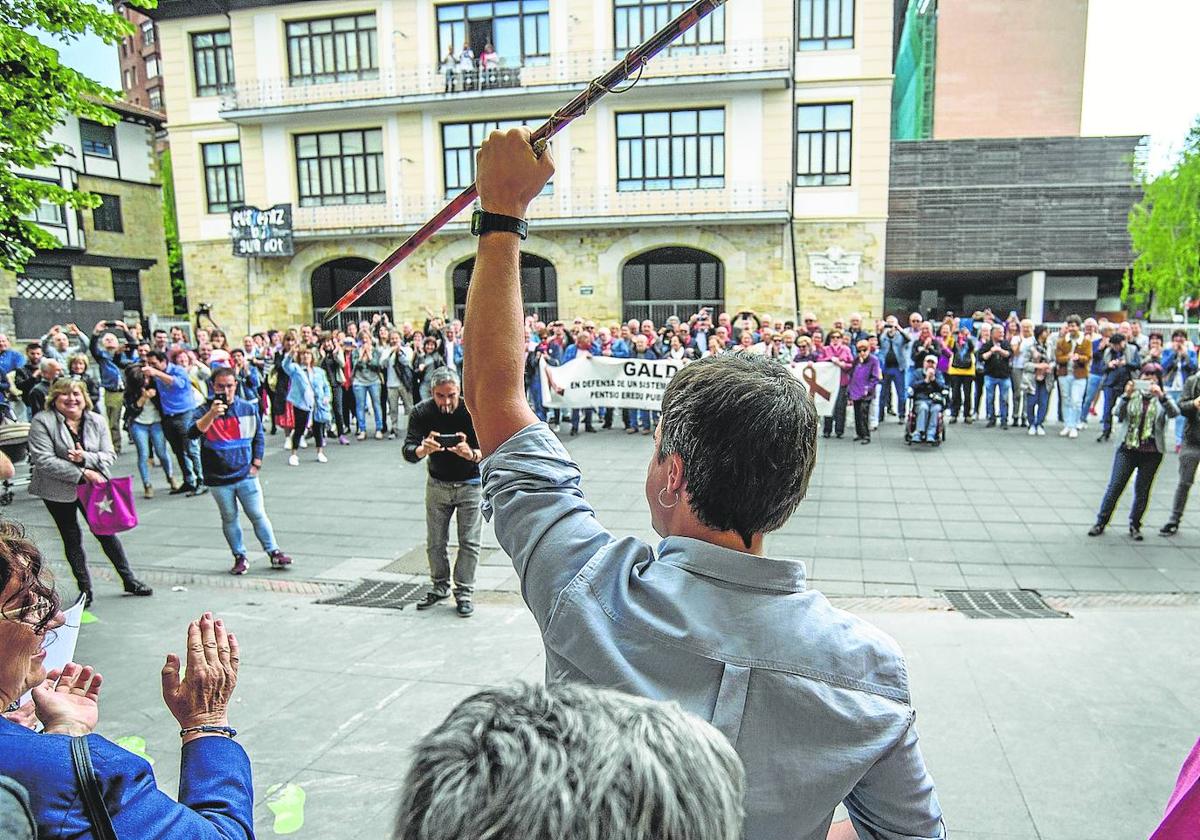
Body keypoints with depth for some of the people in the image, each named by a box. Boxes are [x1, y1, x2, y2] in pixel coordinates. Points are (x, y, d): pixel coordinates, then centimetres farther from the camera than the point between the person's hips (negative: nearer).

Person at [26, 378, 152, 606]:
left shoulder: (97, 421, -1)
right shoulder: (42, 422, -11)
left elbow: (110, 456, -2)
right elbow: (43, 460, -18)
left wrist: (85, 458, -22)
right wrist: (82, 473, -21)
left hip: (94, 485, 2)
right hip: (58, 490, -2)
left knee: (106, 532, 7)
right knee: (72, 538, 8)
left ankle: (129, 580, 18)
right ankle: (85, 589, 20)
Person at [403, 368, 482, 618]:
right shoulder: (422, 412, -15)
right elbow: (408, 452, -21)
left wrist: (471, 454, -47)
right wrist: (424, 450, -44)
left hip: (470, 483, -2)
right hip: (437, 483, 2)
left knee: (469, 541, -1)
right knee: (434, 542, 9)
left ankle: (463, 593, 12)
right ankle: (440, 586, 29)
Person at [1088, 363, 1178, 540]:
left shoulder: (1162, 399, 3)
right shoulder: (1132, 396, 4)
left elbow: (1174, 412, -15)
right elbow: (1119, 414, -9)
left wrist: (1161, 396, -29)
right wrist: (1126, 396, -23)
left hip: (1152, 453, 0)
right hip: (1128, 448, 0)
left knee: (1142, 490, 8)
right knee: (1115, 486, 1)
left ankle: (1134, 525, 22)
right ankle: (1101, 522, 8)